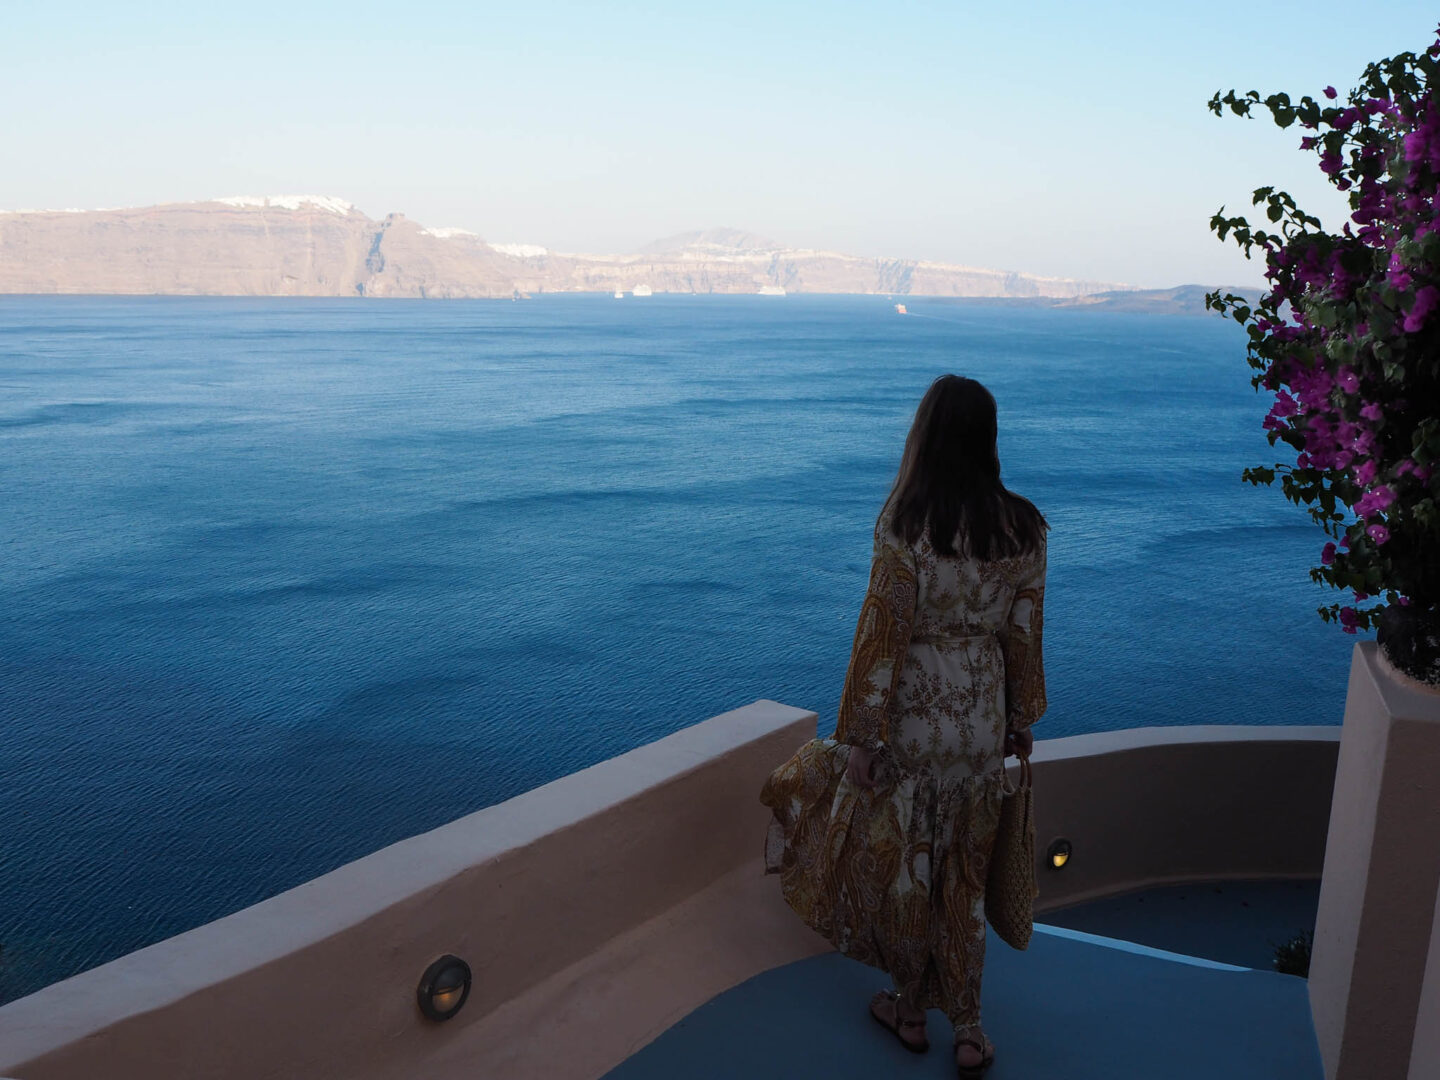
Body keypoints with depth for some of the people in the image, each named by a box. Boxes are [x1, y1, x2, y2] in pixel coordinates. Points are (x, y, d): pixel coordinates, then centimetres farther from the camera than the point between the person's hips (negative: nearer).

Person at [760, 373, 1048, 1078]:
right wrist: (1021, 721, 14)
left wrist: (861, 736, -9)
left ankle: (909, 1008, 32)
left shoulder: (906, 523, -18)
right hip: (983, 718, 4)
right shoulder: (1024, 526, -4)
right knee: (964, 868, 17)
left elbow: (885, 631, -16)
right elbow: (1024, 633, 2)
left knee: (904, 862, 15)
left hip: (913, 715, -4)